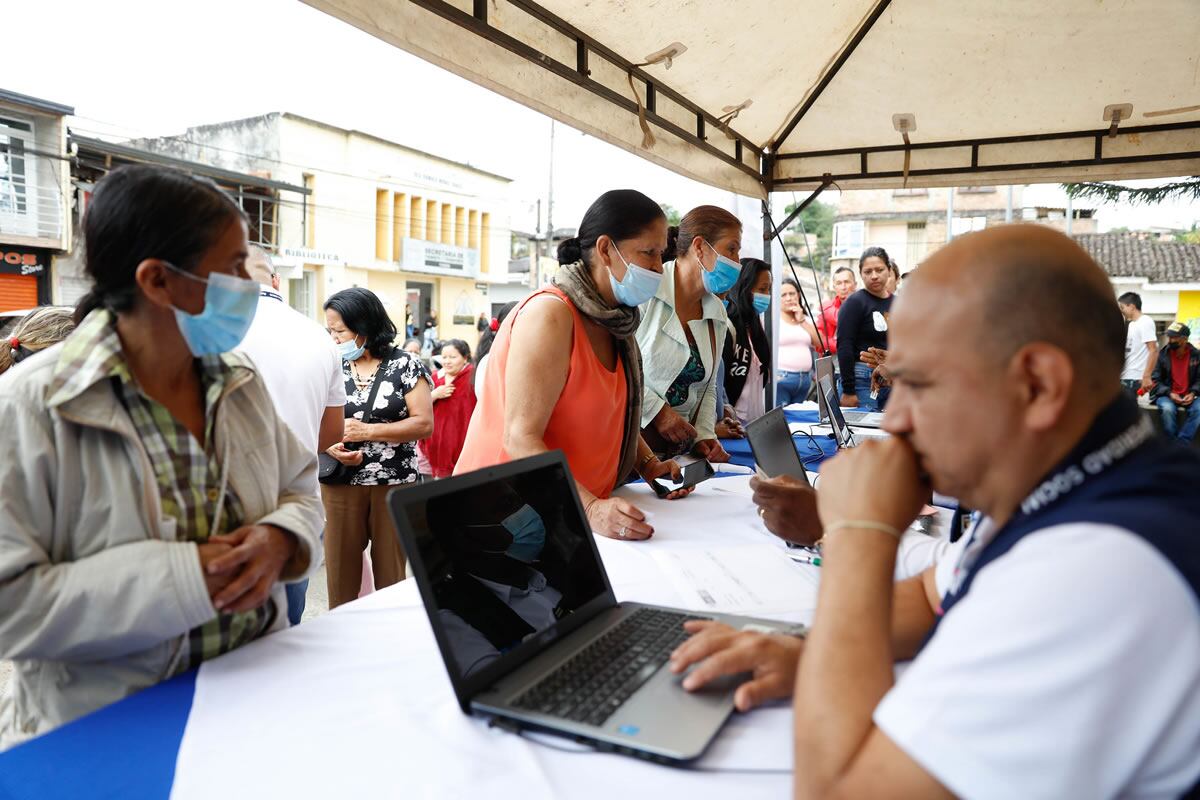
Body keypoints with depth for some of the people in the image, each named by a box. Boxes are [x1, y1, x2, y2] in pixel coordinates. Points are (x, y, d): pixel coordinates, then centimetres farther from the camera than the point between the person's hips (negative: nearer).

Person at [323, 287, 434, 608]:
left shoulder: (405, 365, -3)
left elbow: (424, 424, -10)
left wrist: (367, 431, -15)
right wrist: (331, 446, -13)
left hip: (394, 482, -3)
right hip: (341, 482, 3)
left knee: (390, 573, 7)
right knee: (340, 572, 7)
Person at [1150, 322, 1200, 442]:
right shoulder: (1162, 355, -1)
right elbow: (1156, 381, -1)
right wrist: (1169, 393, -16)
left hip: (1189, 396, 1)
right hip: (1167, 395, -1)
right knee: (1168, 409, -35)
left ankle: (1181, 443, -24)